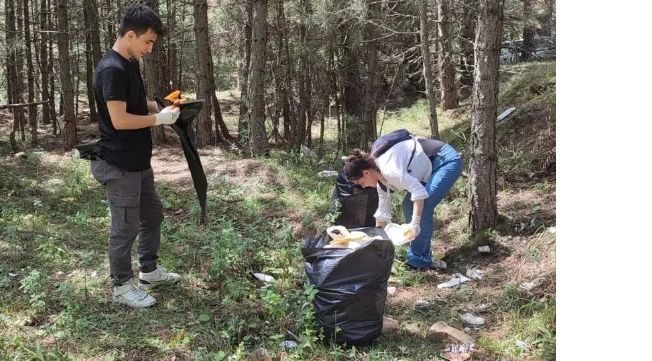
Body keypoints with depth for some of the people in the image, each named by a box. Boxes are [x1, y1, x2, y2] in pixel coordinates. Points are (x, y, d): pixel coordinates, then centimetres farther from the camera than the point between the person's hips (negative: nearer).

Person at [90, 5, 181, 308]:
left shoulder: (130, 64, 10)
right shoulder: (112, 69, -21)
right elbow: (119, 120, -25)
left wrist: (161, 106, 5)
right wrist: (159, 118, -16)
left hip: (138, 161, 10)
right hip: (120, 165, -10)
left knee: (153, 214, 20)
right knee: (126, 227, 2)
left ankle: (149, 271, 35)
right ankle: (122, 287, 18)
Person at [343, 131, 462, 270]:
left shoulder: (388, 169, -26)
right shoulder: (381, 177, 4)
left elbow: (419, 191, -33)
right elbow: (383, 211, 14)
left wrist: (415, 223, -34)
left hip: (447, 160, -10)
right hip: (434, 165, 10)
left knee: (423, 208, -17)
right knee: (409, 204, 9)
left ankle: (419, 261, -6)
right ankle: (416, 256, 15)